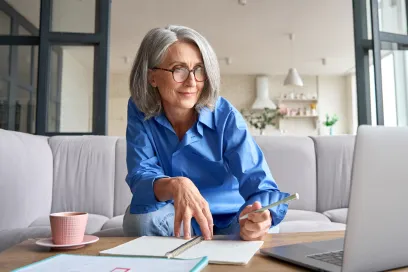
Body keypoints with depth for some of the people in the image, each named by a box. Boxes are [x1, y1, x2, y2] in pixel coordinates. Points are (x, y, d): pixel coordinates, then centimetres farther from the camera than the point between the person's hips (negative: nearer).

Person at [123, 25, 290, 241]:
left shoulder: (225, 117, -20)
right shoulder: (140, 111, -13)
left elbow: (259, 183, -28)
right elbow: (140, 176, -22)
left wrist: (261, 216, -52)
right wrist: (175, 185, -46)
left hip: (228, 220, -1)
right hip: (177, 220, 2)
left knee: (257, 230, -32)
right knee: (139, 215, -28)